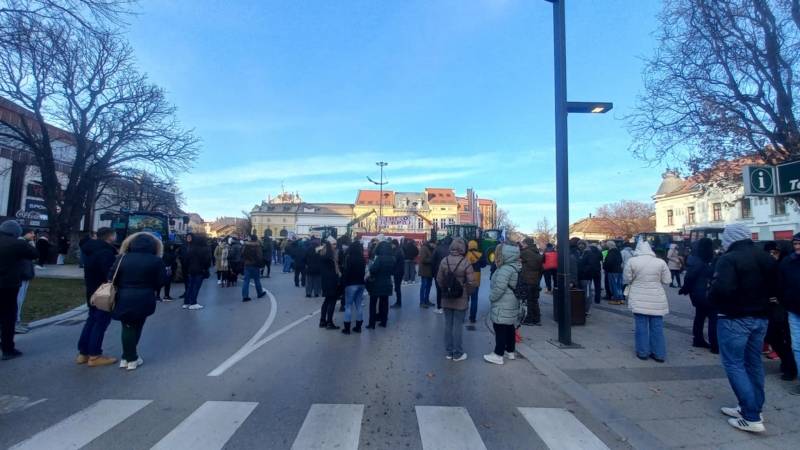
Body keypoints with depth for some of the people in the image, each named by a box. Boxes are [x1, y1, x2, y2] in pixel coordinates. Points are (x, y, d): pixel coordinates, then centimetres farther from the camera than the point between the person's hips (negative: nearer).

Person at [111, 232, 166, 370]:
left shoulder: (122, 258, 1)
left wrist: (124, 288, 15)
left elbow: (113, 278, 1)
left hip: (123, 298, 2)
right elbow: (161, 281, -4)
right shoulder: (156, 261, -6)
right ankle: (132, 359, 19)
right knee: (136, 327, 13)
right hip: (143, 299, -2)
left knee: (127, 327, 15)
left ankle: (127, 357, 20)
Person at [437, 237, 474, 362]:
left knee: (448, 325, 13)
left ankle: (449, 352, 23)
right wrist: (467, 294, 2)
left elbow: (439, 279, 0)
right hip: (461, 300, -4)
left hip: (446, 299, 4)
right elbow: (471, 283, -16)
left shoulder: (444, 261, -4)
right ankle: (457, 354, 17)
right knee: (457, 326, 6)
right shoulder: (466, 263, -16)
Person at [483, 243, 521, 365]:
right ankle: (510, 351, 30)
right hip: (511, 305, 10)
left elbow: (498, 289, -26)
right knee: (509, 327, 18)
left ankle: (498, 355, 5)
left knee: (500, 329, -2)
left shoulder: (505, 269, -24)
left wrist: (491, 297, -8)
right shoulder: (514, 267, 8)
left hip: (502, 306, -10)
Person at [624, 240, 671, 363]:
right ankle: (659, 354, 17)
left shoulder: (632, 261, -7)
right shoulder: (660, 262, -3)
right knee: (657, 327, 10)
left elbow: (627, 279, -1)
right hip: (657, 300, 2)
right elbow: (666, 280, 4)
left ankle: (642, 352, 12)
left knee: (641, 326, 6)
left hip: (639, 300, -2)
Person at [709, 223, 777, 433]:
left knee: (734, 364, 0)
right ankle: (752, 408, 27)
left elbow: (721, 289, -29)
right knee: (753, 363, 17)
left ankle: (752, 418, 0)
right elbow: (774, 287, 15)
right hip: (760, 317, 8)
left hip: (734, 319, -8)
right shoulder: (765, 258, 7)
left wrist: (713, 296, -10)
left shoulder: (729, 259, -20)